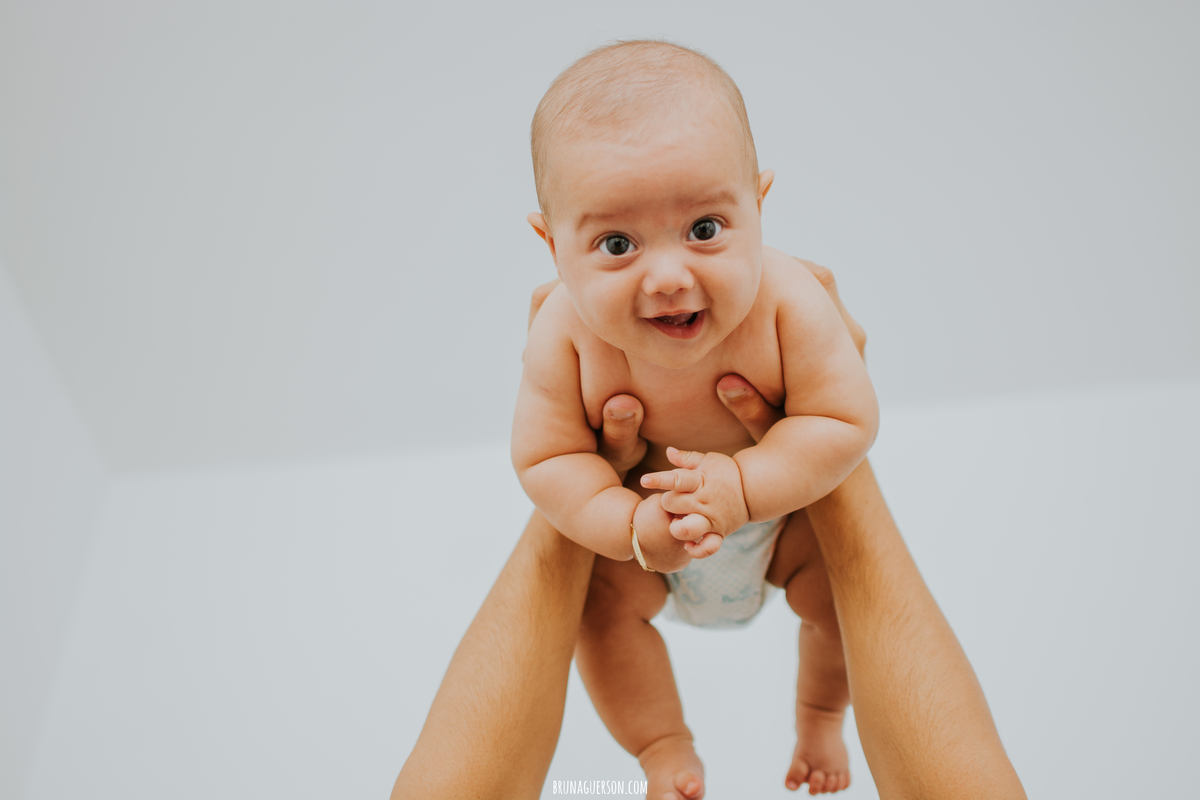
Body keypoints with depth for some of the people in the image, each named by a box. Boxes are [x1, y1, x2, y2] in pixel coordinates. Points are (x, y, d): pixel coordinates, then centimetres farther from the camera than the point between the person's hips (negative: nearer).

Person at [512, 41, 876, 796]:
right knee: (608, 604, -13)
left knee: (844, 592, -5)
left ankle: (821, 715, 31)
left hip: (784, 500, 0)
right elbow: (547, 458, -24)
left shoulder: (788, 302, -36)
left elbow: (846, 422, -30)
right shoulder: (565, 336, -35)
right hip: (638, 516, 0)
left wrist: (741, 488, -42)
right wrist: (633, 526, -39)